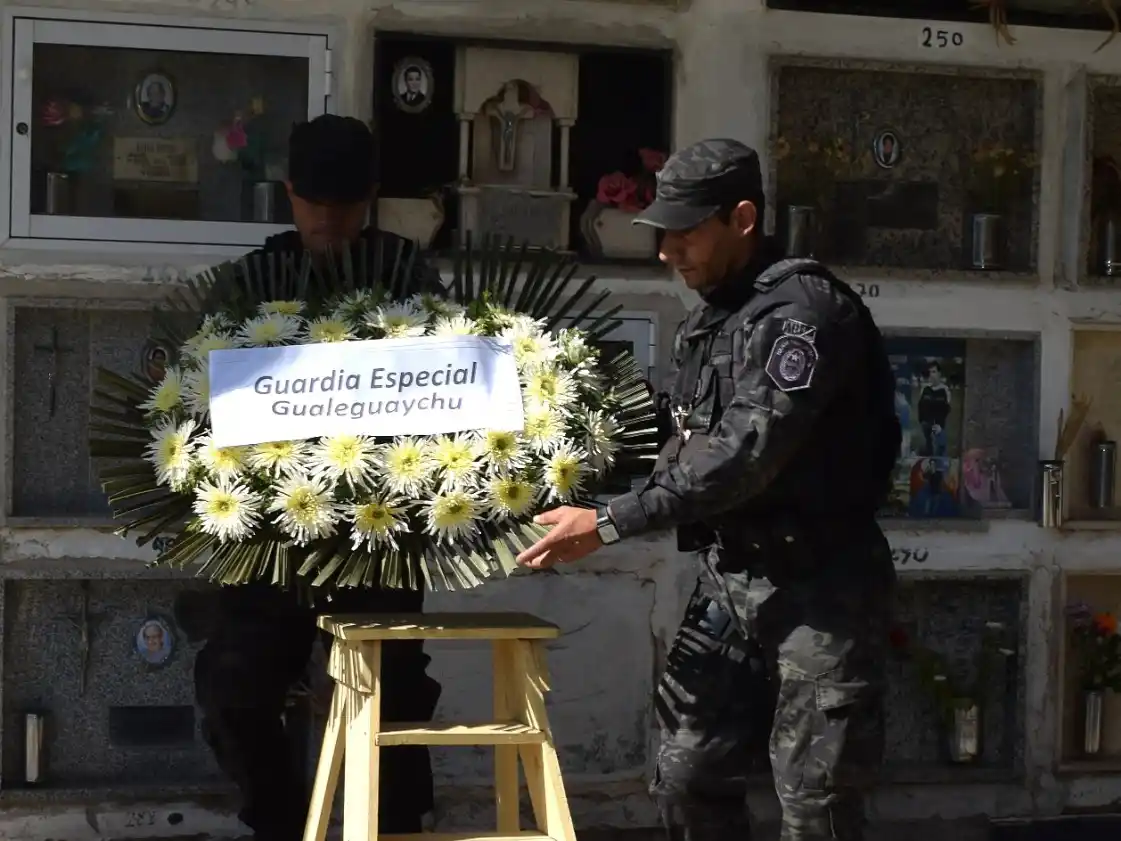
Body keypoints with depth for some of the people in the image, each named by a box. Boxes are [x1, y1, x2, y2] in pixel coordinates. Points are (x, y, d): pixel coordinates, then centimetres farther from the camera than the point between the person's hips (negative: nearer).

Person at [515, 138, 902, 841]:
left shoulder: (805, 307, -16)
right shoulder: (707, 321, 13)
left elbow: (748, 451, -24)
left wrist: (611, 523, -23)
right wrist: (597, 510, 5)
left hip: (818, 587, -8)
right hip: (728, 579, 8)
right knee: (688, 778, 9)